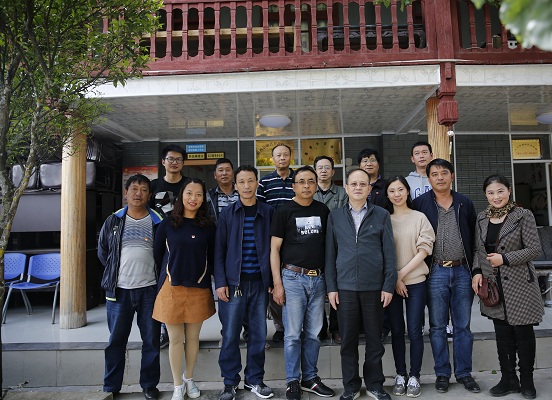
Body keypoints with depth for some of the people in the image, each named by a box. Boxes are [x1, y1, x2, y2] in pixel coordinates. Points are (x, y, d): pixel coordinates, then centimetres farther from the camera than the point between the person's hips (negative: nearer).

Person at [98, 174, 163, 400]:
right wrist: (116, 271, 12)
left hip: (149, 289, -1)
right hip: (119, 289, 1)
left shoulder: (157, 222, 2)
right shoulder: (113, 221, 6)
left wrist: (151, 273, 6)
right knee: (116, 340, 9)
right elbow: (102, 252, 15)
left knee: (151, 340, 7)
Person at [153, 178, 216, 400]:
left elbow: (212, 257, 8)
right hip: (172, 288, -1)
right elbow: (157, 254, 6)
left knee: (193, 336, 12)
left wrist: (217, 282, 4)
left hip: (199, 289, 1)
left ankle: (189, 378, 33)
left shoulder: (208, 226, 3)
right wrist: (168, 276, 11)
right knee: (175, 338, 6)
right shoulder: (167, 224, -1)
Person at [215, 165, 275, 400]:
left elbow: (273, 248, 7)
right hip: (233, 282, -1)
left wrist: (274, 280, 2)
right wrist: (220, 282, -6)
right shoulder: (227, 214, 3)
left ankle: (254, 379, 25)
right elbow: (219, 251, 2)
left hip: (260, 282, 1)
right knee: (230, 335, 3)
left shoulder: (268, 213, 5)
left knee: (259, 333, 9)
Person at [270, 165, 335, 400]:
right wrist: (277, 283, -8)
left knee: (313, 333, 12)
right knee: (293, 333, 2)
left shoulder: (323, 211, 9)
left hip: (318, 278, 4)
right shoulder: (284, 211, -1)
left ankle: (310, 378, 25)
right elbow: (274, 249, -3)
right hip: (293, 277, -3)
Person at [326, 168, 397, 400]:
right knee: (348, 339, 9)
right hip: (345, 287, 1)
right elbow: (330, 254, 5)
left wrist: (388, 285, -4)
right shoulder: (335, 216, 6)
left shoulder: (381, 215, 3)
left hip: (374, 287, -1)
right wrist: (331, 287, 1)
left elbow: (389, 252, 1)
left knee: (374, 338, 10)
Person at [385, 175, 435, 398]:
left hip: (415, 281, -1)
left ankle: (414, 376, 14)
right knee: (396, 330, 7)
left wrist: (402, 273, -10)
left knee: (414, 330, 2)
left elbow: (424, 250, -4)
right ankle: (400, 375, 19)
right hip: (391, 283, 1)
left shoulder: (419, 218, 2)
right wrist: (394, 279, -7)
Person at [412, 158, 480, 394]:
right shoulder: (420, 203, -1)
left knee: (463, 326, 10)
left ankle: (464, 373, 23)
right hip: (436, 273, -2)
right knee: (437, 327, 7)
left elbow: (474, 237, 11)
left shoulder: (465, 203, 7)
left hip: (462, 271, 2)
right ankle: (442, 373, 20)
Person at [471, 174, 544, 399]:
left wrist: (505, 259, -17)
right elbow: (478, 250, 14)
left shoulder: (523, 216, -6)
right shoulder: (482, 218, 8)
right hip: (494, 286, 4)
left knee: (523, 332, 5)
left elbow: (534, 249, -8)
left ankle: (527, 380, 21)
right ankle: (508, 379, 21)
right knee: (502, 334, 9)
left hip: (520, 284, -4)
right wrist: (477, 271, 0)